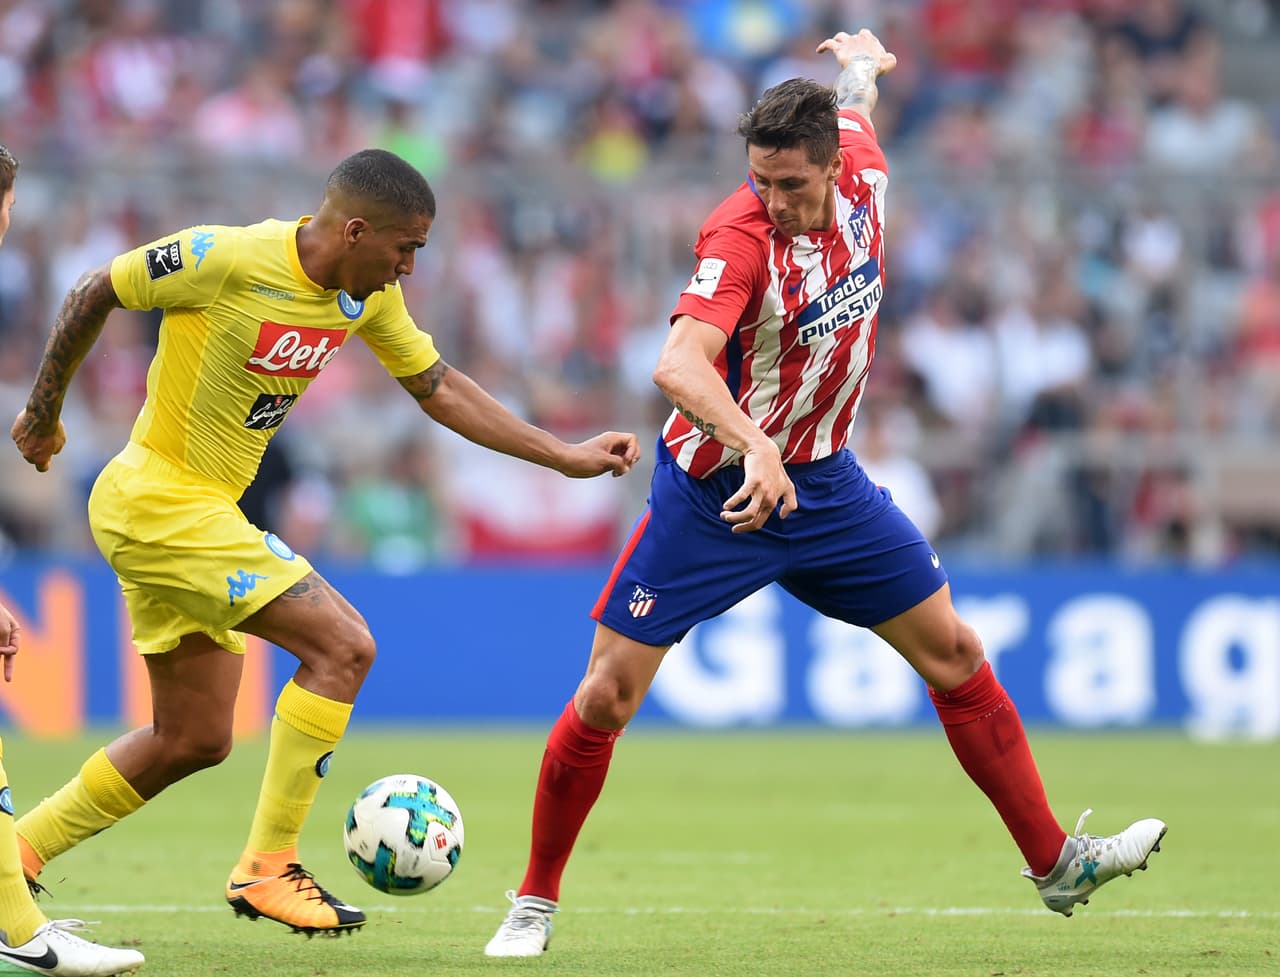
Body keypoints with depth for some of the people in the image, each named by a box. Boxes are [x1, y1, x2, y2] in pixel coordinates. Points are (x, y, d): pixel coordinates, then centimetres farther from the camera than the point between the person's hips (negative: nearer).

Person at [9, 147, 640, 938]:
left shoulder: (366, 296, 2)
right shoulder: (227, 260, -21)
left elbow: (439, 387, 13)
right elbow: (93, 294, -9)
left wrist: (566, 457, 7)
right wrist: (44, 414, 2)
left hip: (197, 512, 9)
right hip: (158, 499, -9)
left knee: (194, 742, 13)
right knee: (344, 644, -16)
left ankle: (20, 852, 21)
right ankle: (269, 866, -10)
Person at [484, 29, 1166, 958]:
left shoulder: (861, 174, -10)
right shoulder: (740, 235, -28)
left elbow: (855, 94, 15)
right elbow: (678, 365, -43)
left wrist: (862, 61, 39)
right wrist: (755, 448, -59)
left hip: (824, 481, 6)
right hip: (715, 492, -6)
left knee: (955, 653, 8)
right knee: (607, 696, -7)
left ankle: (1056, 862, 19)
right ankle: (535, 901, 9)